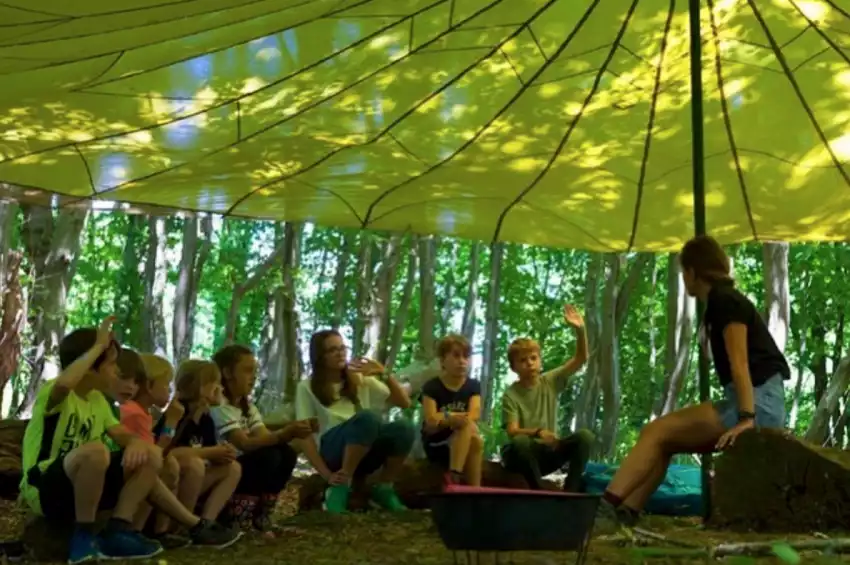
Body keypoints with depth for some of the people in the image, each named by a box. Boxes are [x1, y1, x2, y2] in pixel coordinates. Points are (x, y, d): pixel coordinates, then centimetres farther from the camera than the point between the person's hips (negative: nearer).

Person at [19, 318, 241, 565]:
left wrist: (135, 443, -18)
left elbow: (123, 435, 7)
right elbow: (64, 383, -41)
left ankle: (118, 530, -5)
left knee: (150, 456, 1)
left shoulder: (97, 399, 12)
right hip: (45, 490, -8)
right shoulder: (53, 394, -15)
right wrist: (98, 346, -29)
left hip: (80, 485, 8)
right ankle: (84, 535, -21)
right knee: (94, 450, -37)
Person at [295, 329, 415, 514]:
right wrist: (327, 475, -17)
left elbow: (404, 403, 12)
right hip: (333, 451, -4)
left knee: (404, 428, -28)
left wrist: (385, 375, -4)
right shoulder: (307, 388, 7)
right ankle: (340, 487, -25)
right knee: (367, 418, -35)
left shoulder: (360, 379, 18)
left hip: (364, 453, 4)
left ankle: (382, 489, -7)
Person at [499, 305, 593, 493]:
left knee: (585, 436, -21)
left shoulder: (550, 382, 3)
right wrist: (538, 432, -37)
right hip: (521, 456, -3)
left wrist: (580, 331, -21)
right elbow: (512, 432, -18)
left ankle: (570, 491, -20)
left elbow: (581, 359, -5)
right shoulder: (511, 395, -6)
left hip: (547, 452, 4)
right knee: (520, 442, -38)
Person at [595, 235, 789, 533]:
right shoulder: (720, 302, 23)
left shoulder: (724, 300, -7)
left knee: (657, 432, -13)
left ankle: (604, 510, -17)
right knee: (663, 440, 3)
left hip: (758, 402, -9)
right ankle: (621, 516, -8)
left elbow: (740, 363, -16)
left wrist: (746, 418, -22)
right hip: (753, 403, 9)